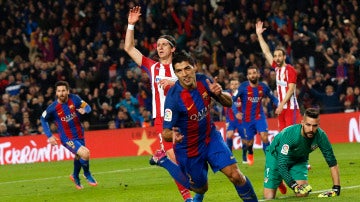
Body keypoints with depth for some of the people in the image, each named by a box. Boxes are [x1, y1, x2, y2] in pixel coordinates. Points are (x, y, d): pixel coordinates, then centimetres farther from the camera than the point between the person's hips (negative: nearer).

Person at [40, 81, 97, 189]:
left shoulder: (74, 99, -12)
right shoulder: (53, 108, -17)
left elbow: (87, 107, 2)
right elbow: (43, 119, 0)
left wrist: (84, 110, -23)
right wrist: (49, 136, -6)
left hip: (79, 135, 4)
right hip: (67, 139, -4)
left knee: (78, 157, 23)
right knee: (85, 153, -22)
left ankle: (75, 177, 53)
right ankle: (87, 175, 6)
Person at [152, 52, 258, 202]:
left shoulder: (203, 81, -12)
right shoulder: (173, 97, -27)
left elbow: (229, 103, -1)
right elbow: (165, 133, -25)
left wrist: (219, 94, -24)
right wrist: (173, 135, -50)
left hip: (210, 137, 4)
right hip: (188, 148, -4)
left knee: (235, 176, -10)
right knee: (201, 189, 13)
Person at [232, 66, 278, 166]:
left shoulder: (263, 87, -4)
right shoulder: (243, 87, -13)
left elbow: (273, 98, 10)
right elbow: (232, 99, -11)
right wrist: (236, 112, -24)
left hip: (260, 116, 1)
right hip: (247, 119, -1)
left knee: (264, 137, -21)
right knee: (248, 143, 9)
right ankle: (250, 154, 44)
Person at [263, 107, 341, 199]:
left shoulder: (320, 136, -28)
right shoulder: (289, 134, -39)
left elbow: (332, 162, -19)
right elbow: (281, 164, -39)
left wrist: (336, 188, -25)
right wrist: (294, 186, -48)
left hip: (299, 159, 3)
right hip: (277, 156, -3)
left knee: (303, 194, -15)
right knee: (269, 197, -9)